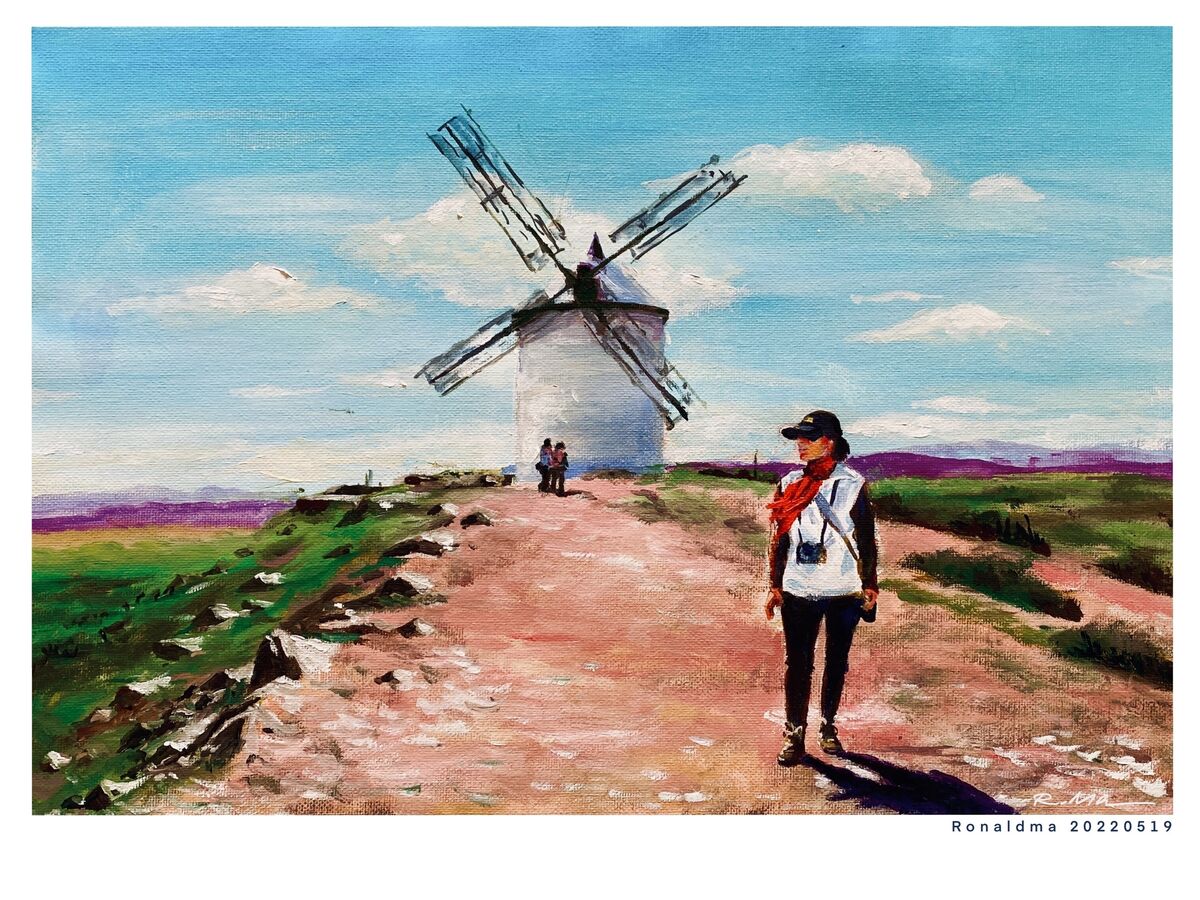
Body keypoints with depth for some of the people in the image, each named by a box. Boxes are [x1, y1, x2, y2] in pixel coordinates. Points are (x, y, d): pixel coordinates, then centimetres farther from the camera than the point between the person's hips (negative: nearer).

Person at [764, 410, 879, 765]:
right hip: (798, 591, 1)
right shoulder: (790, 484, 3)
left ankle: (828, 725, 28)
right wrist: (775, 586, 7)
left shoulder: (853, 485, -3)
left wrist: (870, 586, 0)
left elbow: (867, 539, 2)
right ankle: (794, 734, 10)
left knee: (836, 661, 12)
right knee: (797, 662, 0)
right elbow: (779, 539, 8)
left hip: (844, 590, -1)